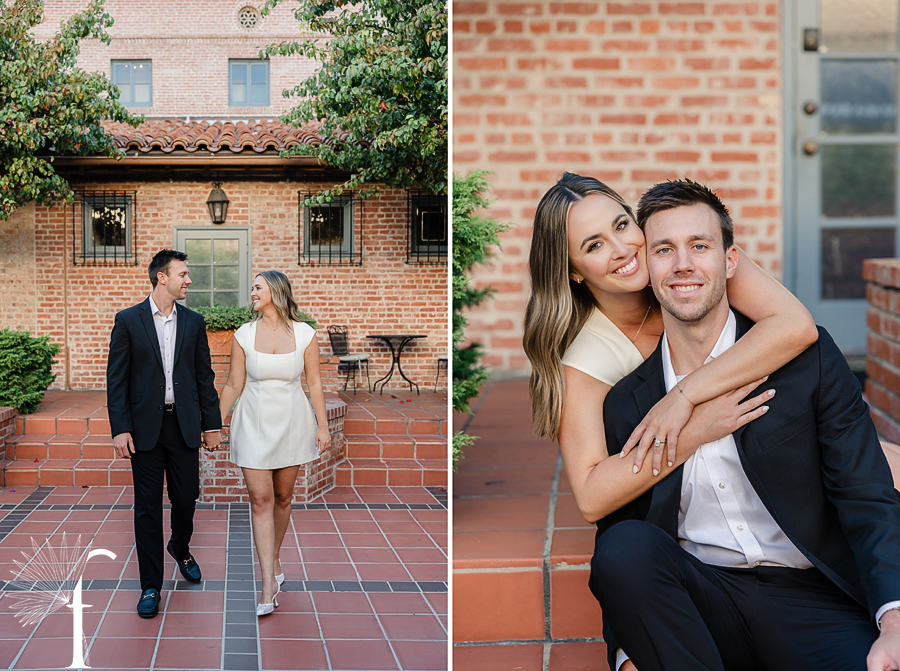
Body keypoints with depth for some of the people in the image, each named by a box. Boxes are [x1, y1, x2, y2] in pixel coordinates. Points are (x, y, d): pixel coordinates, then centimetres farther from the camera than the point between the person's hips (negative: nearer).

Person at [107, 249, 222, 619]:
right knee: (148, 506, 1)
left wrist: (212, 424, 6)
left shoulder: (193, 322, 7)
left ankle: (180, 548, 40)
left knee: (186, 497, 9)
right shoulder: (128, 320, -2)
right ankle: (151, 585, 9)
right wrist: (119, 429, -10)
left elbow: (204, 377, 10)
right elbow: (116, 379, -3)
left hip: (184, 424, 3)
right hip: (145, 426, -3)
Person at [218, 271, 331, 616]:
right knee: (260, 499, -7)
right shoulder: (244, 334, -3)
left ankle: (274, 558, 34)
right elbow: (233, 386, 3)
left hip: (292, 420, 1)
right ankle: (269, 584, -7)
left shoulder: (304, 334, -4)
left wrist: (322, 426, 0)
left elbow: (314, 384, 2)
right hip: (254, 420, 0)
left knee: (282, 496, 10)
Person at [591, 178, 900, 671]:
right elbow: (613, 527, 10)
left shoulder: (808, 358, 2)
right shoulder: (625, 404, 8)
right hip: (697, 602, 4)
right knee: (624, 548, -28)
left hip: (809, 598, -3)